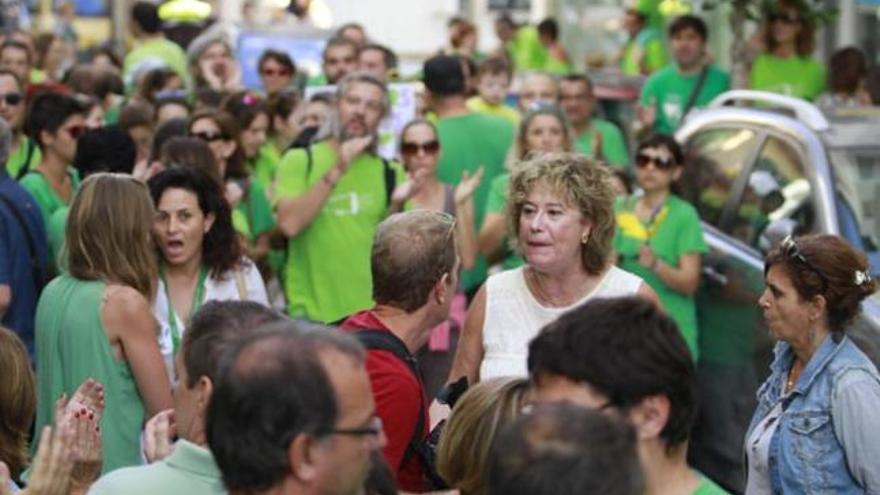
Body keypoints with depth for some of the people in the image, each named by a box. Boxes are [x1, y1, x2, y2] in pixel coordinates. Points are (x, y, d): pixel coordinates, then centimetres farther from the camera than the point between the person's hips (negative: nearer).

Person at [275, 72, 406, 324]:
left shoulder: (389, 172, 8)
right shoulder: (299, 160, 3)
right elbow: (290, 223, -14)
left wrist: (397, 207, -12)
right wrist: (336, 171, -15)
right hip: (310, 312, -2)